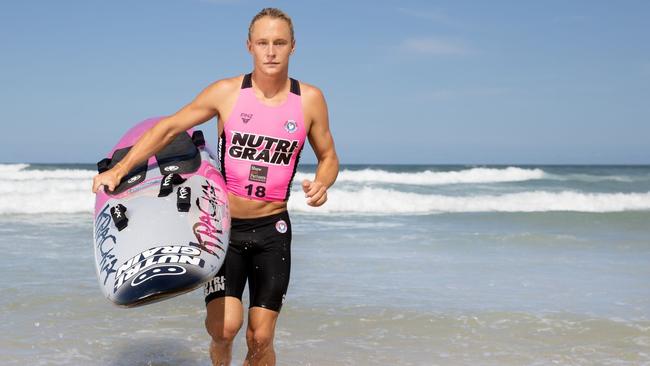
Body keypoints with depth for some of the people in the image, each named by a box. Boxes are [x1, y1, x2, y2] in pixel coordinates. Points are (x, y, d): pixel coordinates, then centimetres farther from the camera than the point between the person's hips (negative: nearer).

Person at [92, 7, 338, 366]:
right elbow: (168, 128, 0)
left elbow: (328, 157, 10)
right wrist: (118, 169, -8)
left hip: (272, 230, 1)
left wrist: (321, 184, -13)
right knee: (225, 327, -15)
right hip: (225, 226, -1)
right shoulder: (227, 92, -5)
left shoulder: (310, 99, -2)